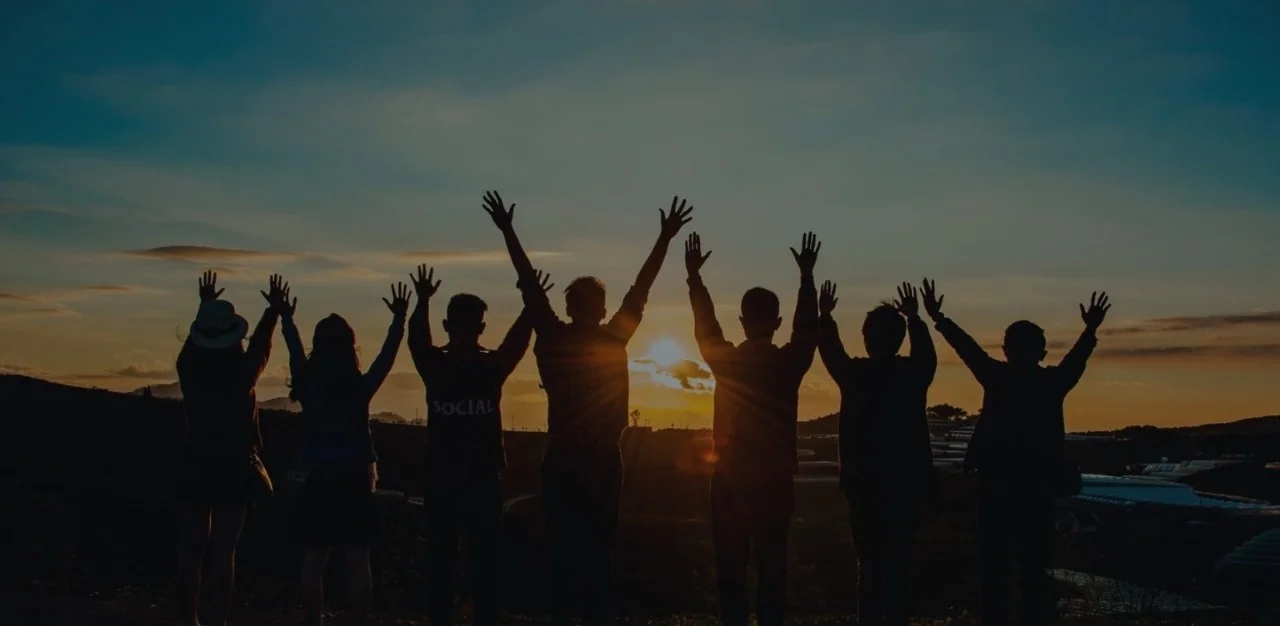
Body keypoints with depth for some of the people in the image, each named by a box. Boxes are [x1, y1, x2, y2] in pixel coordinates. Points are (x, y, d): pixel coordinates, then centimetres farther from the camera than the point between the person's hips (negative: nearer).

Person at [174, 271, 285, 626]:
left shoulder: (190, 369, -5)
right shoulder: (243, 373, -10)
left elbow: (195, 339, 17)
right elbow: (261, 344, 9)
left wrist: (205, 306, 33)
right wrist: (274, 309, 25)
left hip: (195, 467, 2)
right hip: (234, 469, -2)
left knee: (191, 548, 8)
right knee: (223, 550, -1)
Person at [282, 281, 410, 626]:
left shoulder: (308, 387, -4)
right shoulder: (361, 388, -8)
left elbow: (295, 352, 12)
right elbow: (388, 354, 2)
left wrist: (285, 318, 26)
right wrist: (400, 317, 10)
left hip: (318, 484, 2)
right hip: (355, 484, -2)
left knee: (313, 560, 7)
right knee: (357, 560, 2)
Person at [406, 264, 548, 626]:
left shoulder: (435, 368, -4)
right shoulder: (492, 368, -6)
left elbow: (416, 339, 18)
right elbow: (519, 339, 12)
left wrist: (423, 301, 29)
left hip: (441, 481, 1)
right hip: (483, 480, -1)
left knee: (441, 563, 5)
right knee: (485, 564, 4)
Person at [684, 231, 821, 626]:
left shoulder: (725, 361, -6)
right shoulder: (789, 364, -6)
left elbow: (705, 327, 11)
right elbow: (807, 328, 11)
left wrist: (694, 277, 22)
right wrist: (807, 276, 20)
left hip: (730, 482, 0)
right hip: (776, 482, 0)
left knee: (731, 570, 6)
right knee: (772, 569, 7)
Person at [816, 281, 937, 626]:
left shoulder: (855, 374, -6)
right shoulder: (914, 373, -2)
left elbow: (830, 351, 14)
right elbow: (926, 351, 22)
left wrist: (825, 315, 30)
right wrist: (914, 317, 37)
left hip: (865, 487, -2)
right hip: (908, 487, 2)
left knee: (870, 569, 2)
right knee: (898, 568, 7)